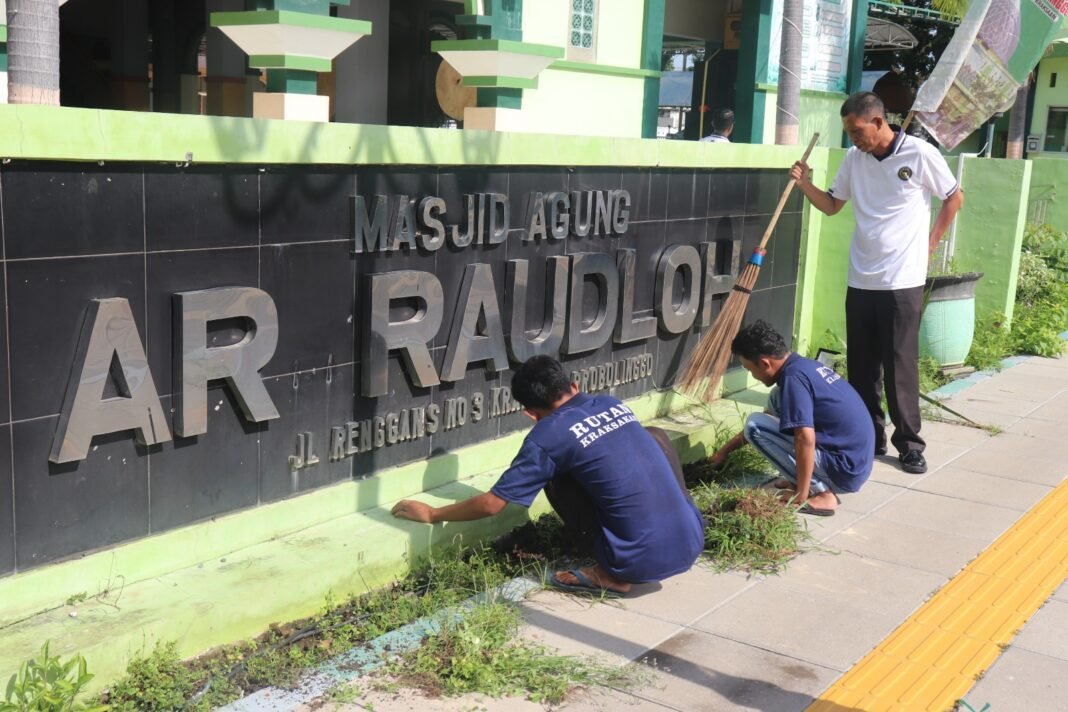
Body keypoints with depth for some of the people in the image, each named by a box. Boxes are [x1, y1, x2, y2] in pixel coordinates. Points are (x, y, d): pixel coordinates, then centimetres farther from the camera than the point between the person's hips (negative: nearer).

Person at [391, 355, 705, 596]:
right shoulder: (612, 403, 13)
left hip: (642, 562, -5)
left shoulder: (548, 435, -5)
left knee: (556, 476, 9)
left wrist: (432, 513, 14)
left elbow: (491, 504, -2)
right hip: (693, 541, 6)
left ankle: (611, 575, 5)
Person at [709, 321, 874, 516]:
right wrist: (725, 449, 29)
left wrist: (801, 496, -18)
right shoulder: (802, 365, 11)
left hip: (845, 470, -9)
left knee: (755, 425, -9)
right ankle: (802, 477, 12)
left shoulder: (793, 377, -19)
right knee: (778, 399, 14)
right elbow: (770, 416, 24)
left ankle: (820, 492, -9)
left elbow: (805, 439, -27)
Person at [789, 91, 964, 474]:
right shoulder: (854, 159, 4)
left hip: (902, 280, -5)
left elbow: (954, 199, 4)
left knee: (900, 366, -1)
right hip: (860, 279, 5)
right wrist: (804, 184, -3)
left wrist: (929, 244, 2)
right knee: (861, 365, 9)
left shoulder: (921, 154, -9)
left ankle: (909, 443, 10)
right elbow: (832, 204, 14)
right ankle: (869, 435, 21)